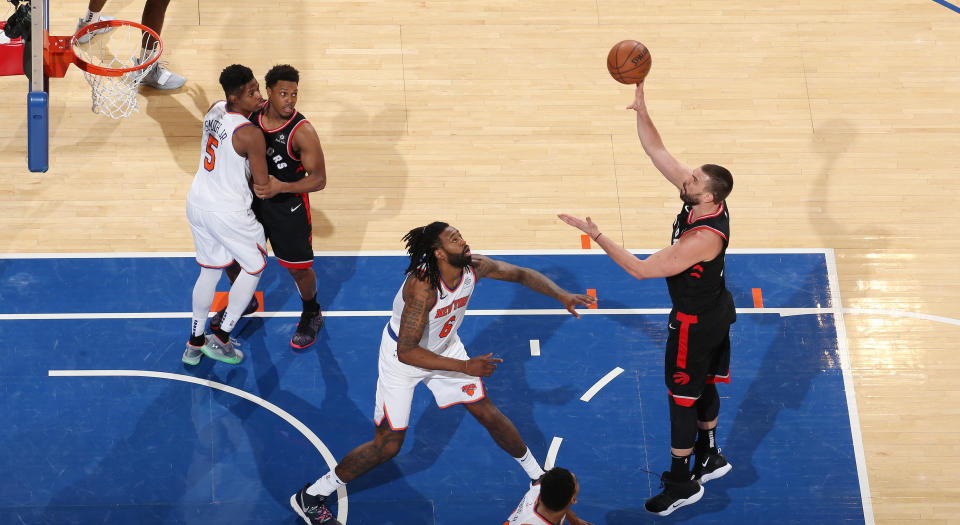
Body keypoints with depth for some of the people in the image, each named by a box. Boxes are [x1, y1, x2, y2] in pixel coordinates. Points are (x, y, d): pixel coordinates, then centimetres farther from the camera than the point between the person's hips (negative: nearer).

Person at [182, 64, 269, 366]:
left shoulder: (214, 110, -2)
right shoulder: (250, 135, -25)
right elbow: (263, 185, -16)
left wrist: (257, 109, 10)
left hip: (197, 204, 8)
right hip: (229, 213, -8)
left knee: (210, 270, 24)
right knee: (255, 266, 17)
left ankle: (194, 343, 33)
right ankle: (221, 338, 19)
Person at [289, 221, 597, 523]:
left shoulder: (474, 266, -19)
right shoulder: (422, 287, -38)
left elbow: (522, 275, -1)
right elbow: (406, 352, -38)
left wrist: (562, 296, -14)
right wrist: (465, 367, -38)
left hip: (444, 348, 6)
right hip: (402, 357, -6)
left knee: (488, 413, 9)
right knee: (388, 445, -4)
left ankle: (537, 475, 32)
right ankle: (311, 496, 12)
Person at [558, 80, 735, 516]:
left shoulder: (703, 238, -37)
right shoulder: (704, 198, -13)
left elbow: (641, 270, -34)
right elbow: (656, 151, -9)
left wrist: (596, 236, -34)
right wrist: (642, 110, -22)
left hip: (695, 323, -9)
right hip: (716, 312, 9)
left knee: (682, 398, 6)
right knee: (703, 389, 25)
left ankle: (682, 484, 21)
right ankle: (709, 457, 44)